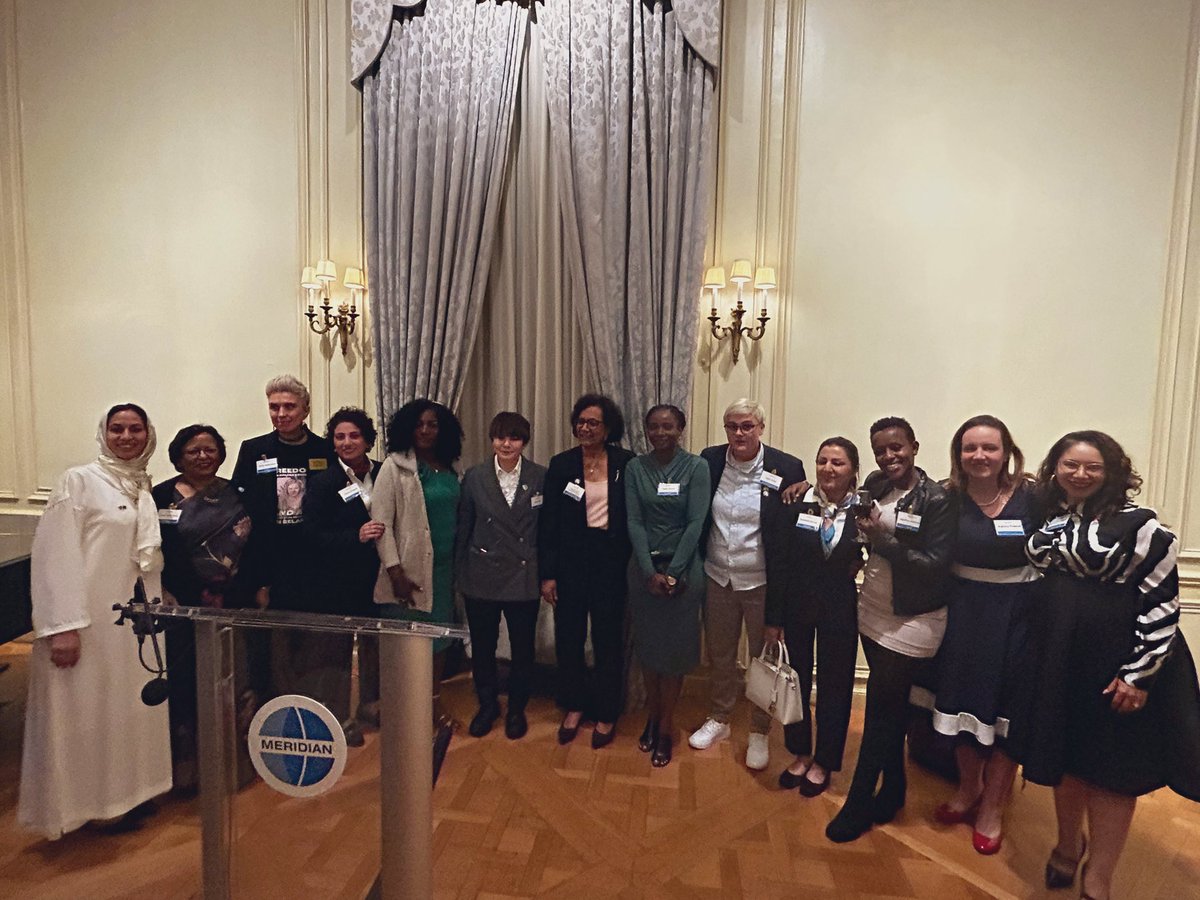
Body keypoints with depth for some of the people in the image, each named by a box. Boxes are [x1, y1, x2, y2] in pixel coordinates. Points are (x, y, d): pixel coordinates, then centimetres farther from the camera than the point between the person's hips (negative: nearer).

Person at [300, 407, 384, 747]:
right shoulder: (322, 483, -7)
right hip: (336, 581, -3)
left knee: (375, 642, 15)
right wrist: (356, 537, -23)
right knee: (336, 649, 7)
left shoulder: (384, 475, 1)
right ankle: (339, 717, 25)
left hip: (376, 576, 3)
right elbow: (312, 535, -12)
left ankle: (370, 703, 37)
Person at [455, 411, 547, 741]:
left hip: (524, 577, -1)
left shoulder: (541, 477, -4)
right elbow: (463, 528, 3)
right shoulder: (474, 477, -1)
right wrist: (460, 573, 3)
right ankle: (487, 704, 36)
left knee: (522, 646, 11)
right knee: (482, 646, 13)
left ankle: (517, 709, 33)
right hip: (482, 577, 1)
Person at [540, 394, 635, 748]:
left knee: (608, 640, 9)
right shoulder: (560, 465, -1)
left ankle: (606, 715, 29)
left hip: (610, 561, -1)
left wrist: (633, 564, -6)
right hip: (570, 561, 1)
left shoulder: (625, 463, -4)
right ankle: (574, 707, 33)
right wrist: (547, 574, -3)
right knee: (568, 638, 11)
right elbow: (548, 523, 0)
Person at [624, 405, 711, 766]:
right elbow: (634, 522, -5)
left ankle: (666, 725, 22)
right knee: (647, 644, 11)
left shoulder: (696, 467, -6)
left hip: (683, 567, -2)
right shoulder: (635, 467, 0)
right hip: (644, 567, 2)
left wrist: (672, 571, -14)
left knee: (675, 647, 6)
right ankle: (652, 715, 30)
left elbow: (696, 523, -10)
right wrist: (650, 572, -13)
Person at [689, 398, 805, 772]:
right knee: (719, 654, 19)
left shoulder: (786, 468, -12)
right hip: (718, 577, 3)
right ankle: (719, 719, 41)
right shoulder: (710, 460, -3)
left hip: (762, 582, -3)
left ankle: (759, 733, 35)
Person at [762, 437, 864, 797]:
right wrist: (773, 618, -6)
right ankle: (800, 753, 36)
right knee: (795, 680, 14)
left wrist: (860, 562, -17)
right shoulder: (795, 505, -9)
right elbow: (777, 563, -7)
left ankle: (823, 761, 34)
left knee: (834, 685, 13)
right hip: (796, 606, 1)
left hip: (840, 610, 0)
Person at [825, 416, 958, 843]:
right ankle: (893, 791, 35)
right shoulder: (875, 485, 2)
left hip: (911, 622, -6)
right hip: (873, 612, 6)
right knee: (891, 708, 18)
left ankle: (858, 803, 18)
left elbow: (936, 565, -19)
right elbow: (862, 537, 19)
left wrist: (881, 537, -23)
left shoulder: (939, 500, -15)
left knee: (881, 711, 2)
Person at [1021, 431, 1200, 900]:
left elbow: (1162, 602, -12)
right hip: (1058, 658, 5)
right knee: (1065, 756, 17)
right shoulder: (1046, 519, 4)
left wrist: (1138, 673, -14)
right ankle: (1069, 841, 40)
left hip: (1118, 661, -4)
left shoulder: (1138, 525, -11)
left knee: (1114, 766, 7)